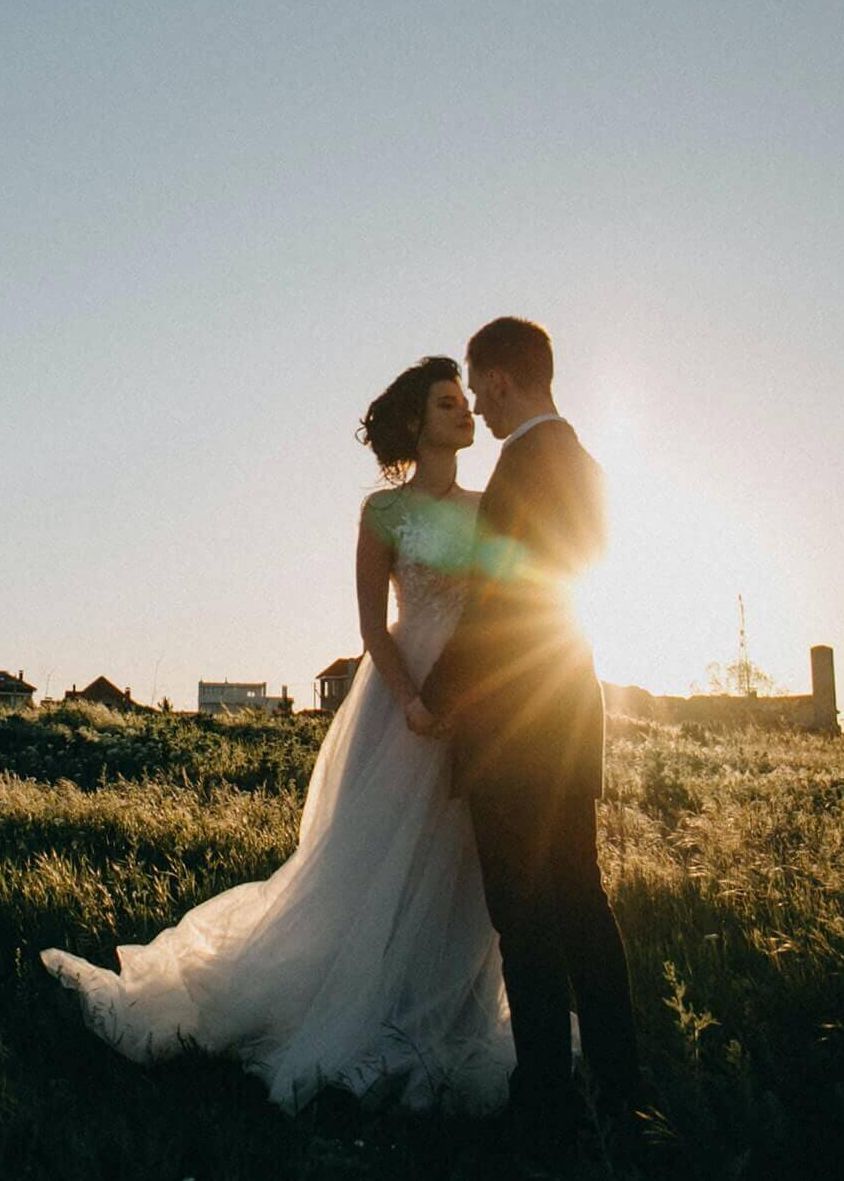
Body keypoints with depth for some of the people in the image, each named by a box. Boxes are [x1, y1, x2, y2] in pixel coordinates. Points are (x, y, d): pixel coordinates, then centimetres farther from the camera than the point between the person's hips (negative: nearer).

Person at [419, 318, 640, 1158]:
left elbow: (497, 599, -18)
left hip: (515, 717, -9)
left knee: (526, 910, -2)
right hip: (571, 709, 9)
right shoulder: (583, 467, 13)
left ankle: (547, 1104, 7)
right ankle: (617, 1081, 25)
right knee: (579, 894, 15)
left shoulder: (527, 460, -15)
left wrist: (433, 698, -8)